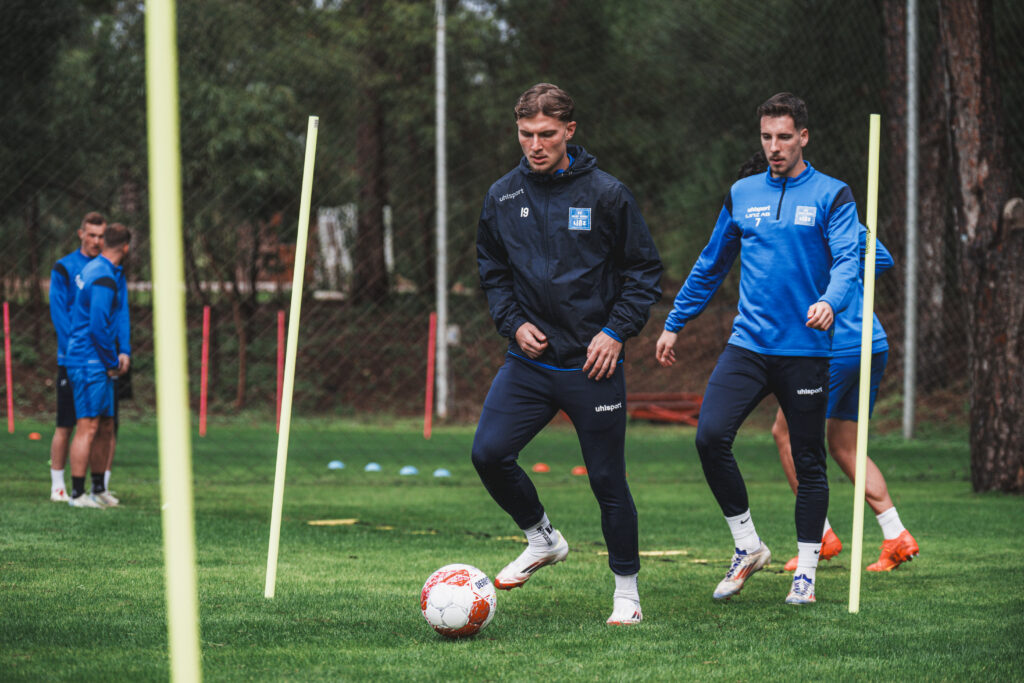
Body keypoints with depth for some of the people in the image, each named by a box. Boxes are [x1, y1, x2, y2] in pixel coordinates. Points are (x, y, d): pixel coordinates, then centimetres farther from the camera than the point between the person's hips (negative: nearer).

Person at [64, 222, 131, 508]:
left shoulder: (93, 268, 14)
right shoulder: (104, 278, -17)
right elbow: (98, 327, -21)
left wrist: (116, 357, 16)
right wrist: (112, 363, -9)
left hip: (99, 366, 10)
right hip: (90, 363, -10)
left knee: (105, 428, 14)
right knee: (88, 428, -9)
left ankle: (98, 489, 22)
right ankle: (77, 493, -7)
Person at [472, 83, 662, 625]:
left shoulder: (606, 195, -5)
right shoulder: (503, 198, 5)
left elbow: (644, 270, 1)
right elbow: (491, 270, 17)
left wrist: (617, 331, -9)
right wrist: (513, 321, 1)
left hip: (593, 363, -3)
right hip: (529, 359, 3)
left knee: (607, 479, 0)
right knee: (488, 453, -12)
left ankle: (626, 590, 16)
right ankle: (541, 539, 13)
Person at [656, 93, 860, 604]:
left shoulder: (832, 196, 1)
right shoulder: (742, 195, 12)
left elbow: (847, 260, -11)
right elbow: (711, 266, 21)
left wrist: (829, 301, -31)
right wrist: (675, 323, 22)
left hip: (806, 351, -2)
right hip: (747, 345, 3)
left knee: (808, 461, 3)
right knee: (710, 436, -16)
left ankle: (806, 571, 15)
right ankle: (747, 546, -1)